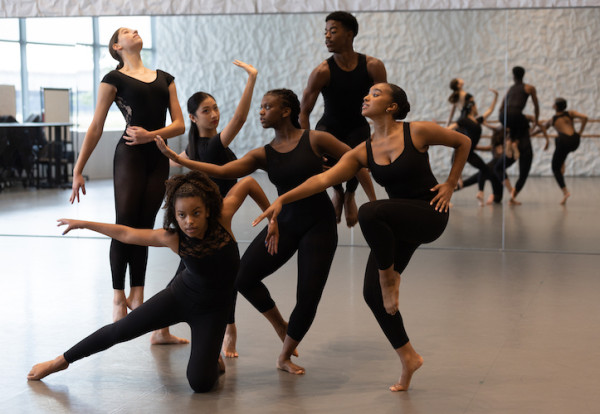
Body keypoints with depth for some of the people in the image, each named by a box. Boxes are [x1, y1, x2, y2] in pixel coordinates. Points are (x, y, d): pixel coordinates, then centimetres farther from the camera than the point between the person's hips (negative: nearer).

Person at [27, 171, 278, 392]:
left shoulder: (223, 217, -27)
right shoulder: (172, 238, -22)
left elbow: (248, 182, -12)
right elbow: (127, 234, -8)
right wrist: (84, 224, -3)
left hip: (213, 309, -1)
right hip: (180, 295, 1)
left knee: (200, 383, -15)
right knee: (121, 330, 3)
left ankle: (214, 362, 22)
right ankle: (61, 362, 25)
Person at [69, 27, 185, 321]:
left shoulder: (165, 78, 15)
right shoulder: (115, 79, 3)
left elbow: (179, 124, 7)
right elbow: (96, 128, 1)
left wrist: (150, 135, -11)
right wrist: (78, 170, -2)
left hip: (158, 159, 4)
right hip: (129, 156, -4)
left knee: (144, 227, 6)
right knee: (125, 224, -5)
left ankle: (137, 296, 12)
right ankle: (118, 297, 4)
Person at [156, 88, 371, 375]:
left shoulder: (315, 139, -7)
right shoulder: (263, 155, 3)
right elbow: (222, 170, -8)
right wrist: (176, 158, -16)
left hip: (319, 225, -3)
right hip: (285, 223, 3)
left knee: (308, 297, -6)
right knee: (243, 276, -15)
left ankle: (284, 357, 19)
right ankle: (281, 327, 11)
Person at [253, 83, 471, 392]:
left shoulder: (418, 132, -9)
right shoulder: (363, 152, 2)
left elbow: (463, 143, 4)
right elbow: (324, 178, -7)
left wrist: (450, 185, -1)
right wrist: (283, 198, -18)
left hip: (430, 215, -6)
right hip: (397, 225, 6)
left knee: (369, 213, -34)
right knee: (372, 294, -1)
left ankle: (390, 277, -11)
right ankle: (407, 358, 18)